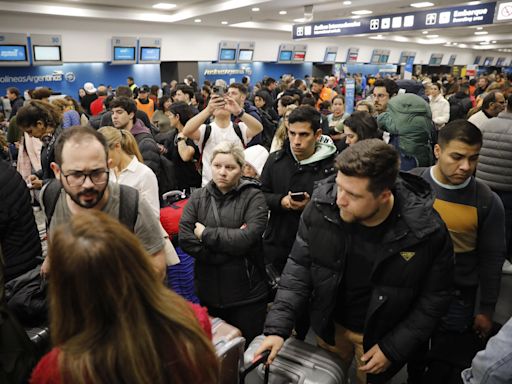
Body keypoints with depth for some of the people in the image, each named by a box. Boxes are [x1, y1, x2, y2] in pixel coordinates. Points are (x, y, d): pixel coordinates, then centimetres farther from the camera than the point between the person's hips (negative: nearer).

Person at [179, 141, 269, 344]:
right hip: (208, 291, 3)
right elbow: (185, 238, -10)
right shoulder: (198, 197, 2)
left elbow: (248, 237, -21)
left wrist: (205, 234, -12)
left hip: (247, 294, -3)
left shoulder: (253, 197, -7)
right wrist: (231, 245, -15)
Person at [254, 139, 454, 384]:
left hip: (381, 335, -2)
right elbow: (299, 268, -15)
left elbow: (435, 297, -13)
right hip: (330, 324, 2)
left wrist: (393, 348, -15)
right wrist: (277, 327, -23)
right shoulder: (322, 207, -24)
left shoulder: (427, 231, -28)